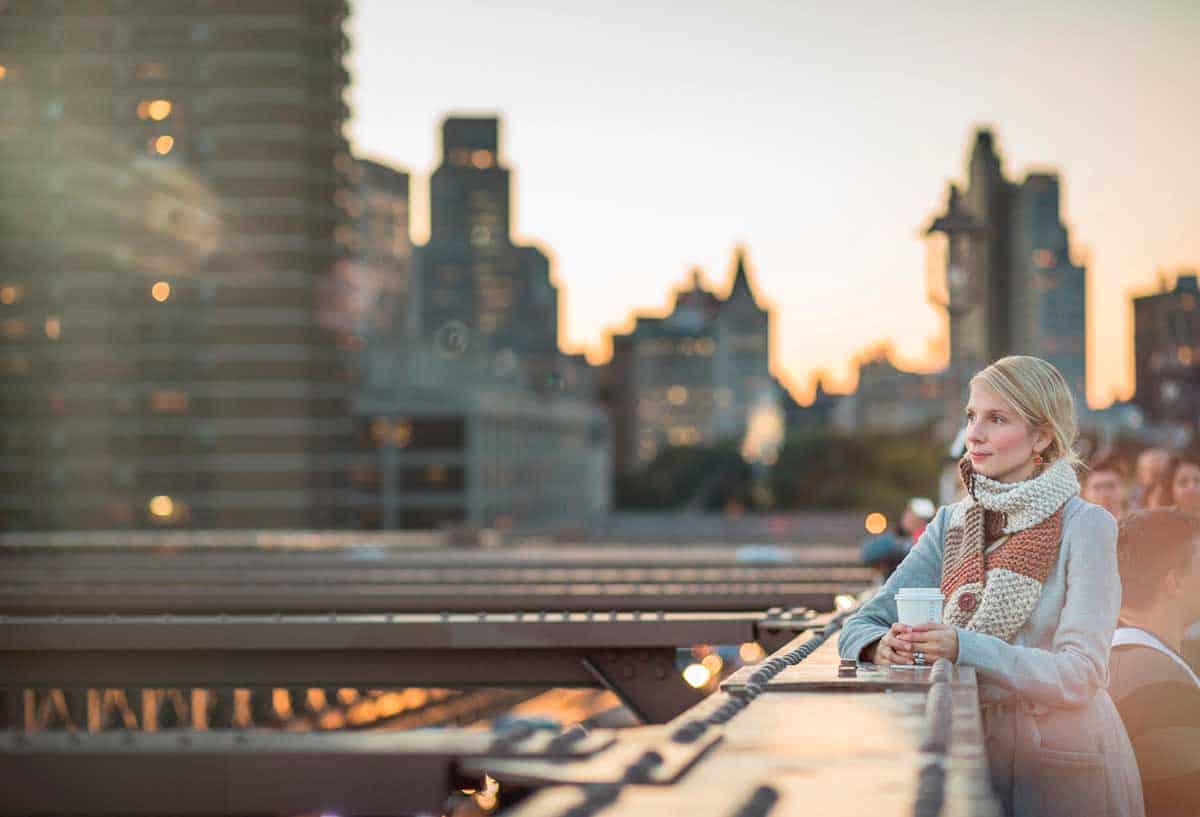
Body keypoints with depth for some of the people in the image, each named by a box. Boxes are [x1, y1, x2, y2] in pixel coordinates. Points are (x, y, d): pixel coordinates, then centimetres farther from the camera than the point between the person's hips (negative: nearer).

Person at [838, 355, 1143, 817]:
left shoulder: (1085, 527, -8)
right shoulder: (952, 524, 8)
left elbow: (1081, 675, -17)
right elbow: (860, 627, 4)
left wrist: (966, 648, -30)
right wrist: (882, 645, -21)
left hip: (1064, 764, -5)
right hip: (975, 754, 5)